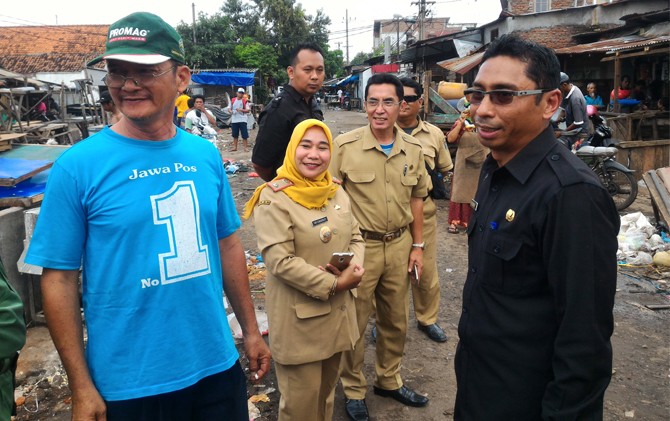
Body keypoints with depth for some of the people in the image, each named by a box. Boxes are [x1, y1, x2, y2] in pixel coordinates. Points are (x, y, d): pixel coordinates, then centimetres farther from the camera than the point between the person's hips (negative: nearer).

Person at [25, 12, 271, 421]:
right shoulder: (78, 165, -12)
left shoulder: (206, 155, -1)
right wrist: (82, 386, -9)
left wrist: (251, 331, 9)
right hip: (128, 385, -3)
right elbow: (59, 277, -9)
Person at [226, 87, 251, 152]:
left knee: (244, 134, -4)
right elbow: (229, 108, 11)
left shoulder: (245, 101, -1)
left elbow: (248, 110, -5)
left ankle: (246, 147, 3)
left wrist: (241, 110, -18)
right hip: (234, 120, 3)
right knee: (235, 134, 11)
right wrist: (231, 111, -12)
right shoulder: (232, 100, 7)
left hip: (242, 120, -3)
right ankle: (235, 147, 20)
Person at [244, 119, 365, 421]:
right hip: (299, 318, -6)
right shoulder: (274, 198, -16)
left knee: (327, 389, 24)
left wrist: (354, 268, -10)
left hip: (338, 311, 7)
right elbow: (280, 261, -22)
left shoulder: (336, 192, 6)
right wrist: (333, 284, -21)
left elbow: (355, 237, 12)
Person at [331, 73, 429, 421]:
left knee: (396, 320, 19)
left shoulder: (413, 149, 1)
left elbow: (416, 198, 11)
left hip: (400, 245, 4)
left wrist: (417, 245, 10)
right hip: (358, 246, -4)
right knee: (354, 323, 10)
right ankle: (353, 389, 31)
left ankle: (389, 380, 41)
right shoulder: (345, 145, -11)